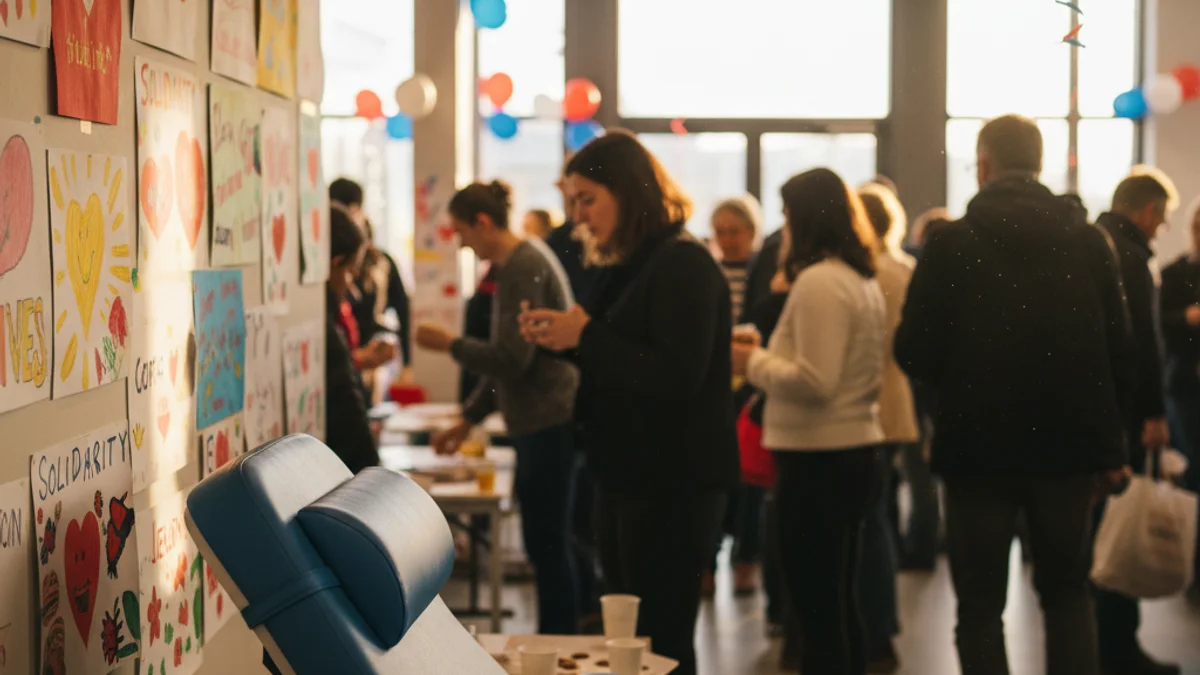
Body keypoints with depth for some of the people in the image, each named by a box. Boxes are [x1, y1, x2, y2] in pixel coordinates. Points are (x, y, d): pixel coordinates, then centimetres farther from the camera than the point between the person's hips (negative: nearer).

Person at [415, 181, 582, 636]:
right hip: (540, 422, 10)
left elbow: (511, 359, -21)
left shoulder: (524, 267, -15)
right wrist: (469, 419, 23)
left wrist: (449, 345, -7)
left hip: (548, 423, -10)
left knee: (547, 546, -5)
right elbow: (508, 358, 22)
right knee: (545, 544, 13)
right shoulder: (523, 261, 15)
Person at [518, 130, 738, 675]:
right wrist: (562, 340, 4)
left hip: (673, 486, -10)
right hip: (627, 476, 10)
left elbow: (677, 376, -24)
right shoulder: (623, 268, 14)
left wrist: (585, 335, -19)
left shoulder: (685, 266, -14)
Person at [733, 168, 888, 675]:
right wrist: (767, 358, 15)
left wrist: (753, 363, -8)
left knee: (817, 613, -4)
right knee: (841, 606, 18)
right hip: (854, 453, 10)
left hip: (819, 462, -10)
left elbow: (814, 382, -21)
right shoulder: (862, 280, 14)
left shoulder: (818, 282, -16)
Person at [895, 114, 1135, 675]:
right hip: (1069, 441, 3)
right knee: (1068, 594, 18)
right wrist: (1111, 441, 10)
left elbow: (913, 354, -9)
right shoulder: (1088, 240, 2)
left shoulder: (951, 243, -7)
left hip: (980, 444, -3)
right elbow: (1119, 348, 1)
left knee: (981, 606, 8)